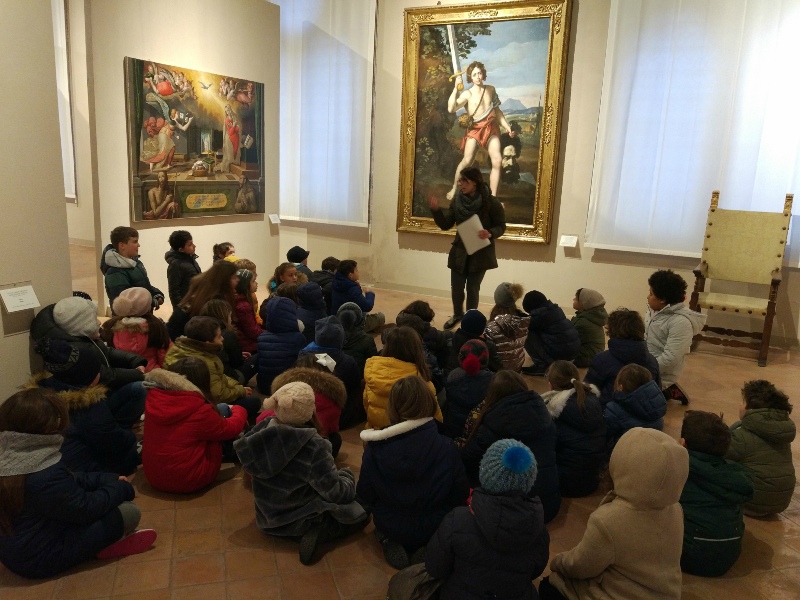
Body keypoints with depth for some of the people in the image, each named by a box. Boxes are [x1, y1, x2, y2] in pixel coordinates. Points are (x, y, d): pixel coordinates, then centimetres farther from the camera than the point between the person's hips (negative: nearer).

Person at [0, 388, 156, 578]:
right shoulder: (47, 475, -33)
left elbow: (69, 483, 8)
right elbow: (86, 509, -22)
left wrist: (108, 479, 5)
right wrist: (119, 487, -5)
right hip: (41, 558, -10)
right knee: (129, 512, -12)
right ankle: (107, 546, 9)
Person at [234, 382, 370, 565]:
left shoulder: (262, 430, -16)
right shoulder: (313, 446, -33)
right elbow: (337, 494, -26)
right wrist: (347, 475, -5)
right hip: (301, 521, -7)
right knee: (361, 511, 8)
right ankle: (319, 533, -8)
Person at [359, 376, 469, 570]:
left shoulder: (376, 447, -20)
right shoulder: (446, 447, -21)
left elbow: (365, 495, -9)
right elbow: (460, 495, -10)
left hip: (388, 526, 2)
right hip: (434, 529, -1)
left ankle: (390, 543, 8)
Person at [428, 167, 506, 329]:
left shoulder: (491, 202, -14)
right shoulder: (457, 201, -3)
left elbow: (501, 227, -7)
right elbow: (445, 225, -3)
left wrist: (490, 233, -28)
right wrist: (435, 210, -19)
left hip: (480, 253, -4)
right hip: (459, 252, 4)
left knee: (472, 288, 6)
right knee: (456, 287, 12)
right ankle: (457, 314, 39)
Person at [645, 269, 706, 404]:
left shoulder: (680, 322, -24)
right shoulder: (655, 311, 3)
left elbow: (670, 359, -28)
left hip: (660, 376, -9)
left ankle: (666, 392, 5)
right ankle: (666, 391, 19)